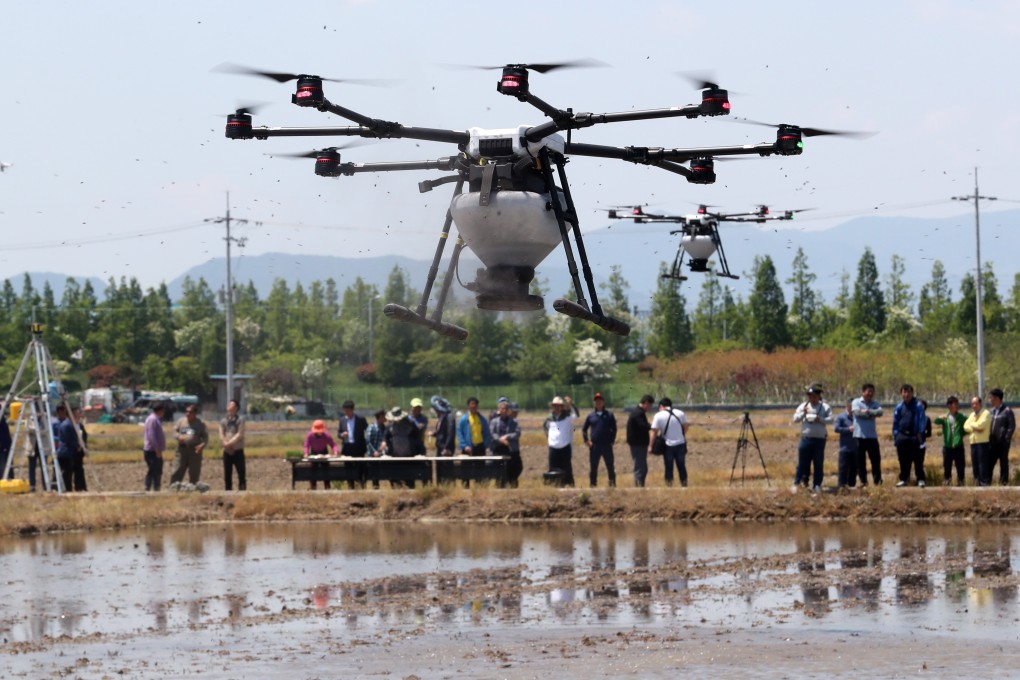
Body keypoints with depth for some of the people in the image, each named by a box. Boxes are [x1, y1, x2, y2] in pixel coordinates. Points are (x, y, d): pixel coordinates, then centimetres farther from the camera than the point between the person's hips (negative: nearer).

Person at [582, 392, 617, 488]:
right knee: (593, 467, 4)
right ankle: (593, 485, 9)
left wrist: (612, 441, -3)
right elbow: (584, 429, 14)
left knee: (610, 466, 0)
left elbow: (614, 429, 7)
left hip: (607, 445, -1)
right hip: (594, 446, 1)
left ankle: (612, 483, 5)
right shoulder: (590, 416, 9)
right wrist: (587, 441, 2)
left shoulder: (609, 415, 6)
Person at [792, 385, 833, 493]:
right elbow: (795, 418, 2)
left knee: (818, 464, 3)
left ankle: (816, 485, 9)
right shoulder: (803, 406, 7)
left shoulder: (824, 407, 3)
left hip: (819, 439, 0)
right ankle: (796, 483, 9)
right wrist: (803, 413, -16)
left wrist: (820, 419, -21)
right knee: (802, 463, 1)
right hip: (806, 439, 0)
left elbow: (830, 419, -5)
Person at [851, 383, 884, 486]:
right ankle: (863, 481, 8)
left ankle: (878, 481, 7)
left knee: (876, 458, 1)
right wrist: (872, 414, -7)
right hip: (859, 436, -3)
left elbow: (879, 412, -8)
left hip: (872, 436, 3)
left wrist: (867, 411, -13)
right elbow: (857, 412, -16)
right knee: (860, 460, 1)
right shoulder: (856, 402, 2)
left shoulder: (875, 404, 11)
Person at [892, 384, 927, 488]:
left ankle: (921, 479, 2)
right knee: (903, 460, 8)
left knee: (918, 460, -3)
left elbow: (922, 420, -4)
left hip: (915, 437, -4)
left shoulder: (918, 406, -2)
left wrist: (920, 433, -9)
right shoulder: (899, 407, 10)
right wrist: (895, 434, 8)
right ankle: (904, 479, 16)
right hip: (902, 436, 4)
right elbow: (895, 423, 16)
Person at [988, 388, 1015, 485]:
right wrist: (989, 438, 8)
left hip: (1003, 443, -7)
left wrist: (1006, 438, -14)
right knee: (989, 463, 6)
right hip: (992, 442, 7)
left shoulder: (1007, 411, -7)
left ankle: (1004, 482, 5)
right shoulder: (992, 411, 14)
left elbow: (1012, 426, -9)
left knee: (1003, 463, 0)